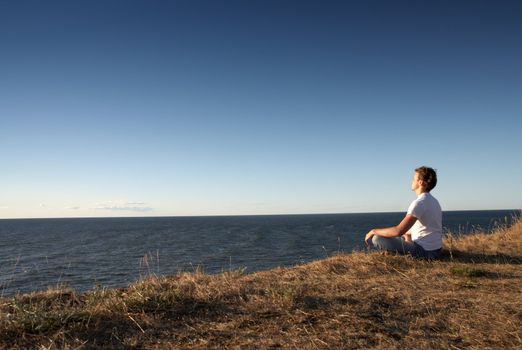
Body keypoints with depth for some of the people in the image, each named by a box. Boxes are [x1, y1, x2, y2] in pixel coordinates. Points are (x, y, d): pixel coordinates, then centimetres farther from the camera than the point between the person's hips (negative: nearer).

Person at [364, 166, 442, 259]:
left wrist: (374, 231, -14)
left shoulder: (419, 203, -21)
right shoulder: (433, 201, 11)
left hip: (424, 251, -10)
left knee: (377, 238, -13)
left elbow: (398, 231, -26)